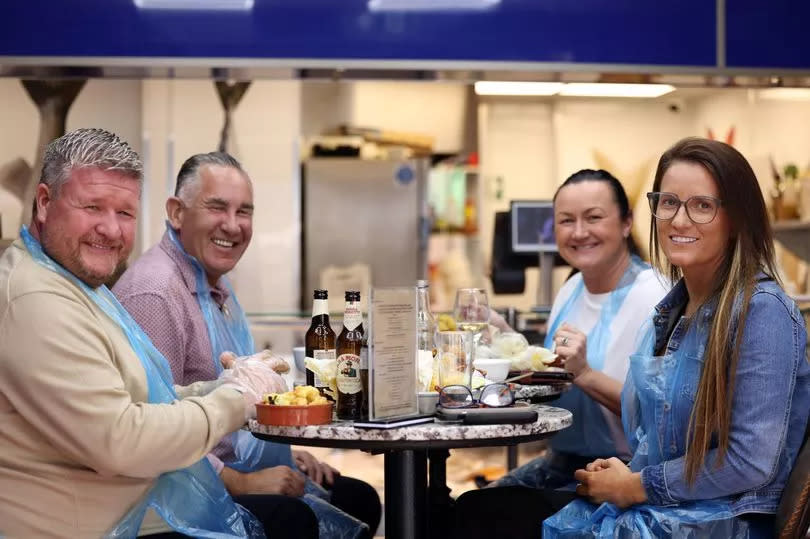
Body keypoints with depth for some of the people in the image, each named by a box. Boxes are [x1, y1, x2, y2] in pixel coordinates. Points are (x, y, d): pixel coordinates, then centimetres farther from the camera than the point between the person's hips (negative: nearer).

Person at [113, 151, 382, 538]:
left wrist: (286, 450, 13)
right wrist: (240, 483, -23)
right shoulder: (154, 294, -22)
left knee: (361, 501, 11)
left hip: (245, 468, 10)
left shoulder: (217, 284, 12)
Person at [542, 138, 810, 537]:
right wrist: (615, 476, 0)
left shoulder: (761, 310, -15)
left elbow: (752, 462, -19)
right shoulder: (671, 309, 11)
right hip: (651, 504, 7)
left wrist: (636, 486, -11)